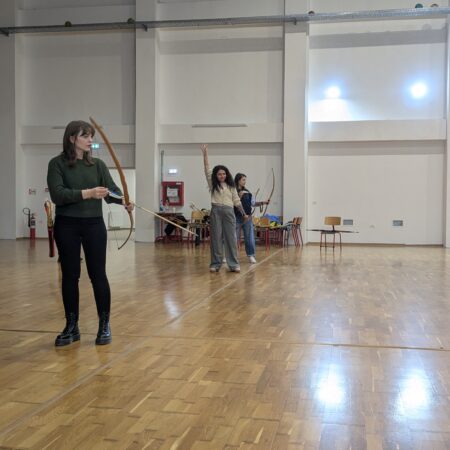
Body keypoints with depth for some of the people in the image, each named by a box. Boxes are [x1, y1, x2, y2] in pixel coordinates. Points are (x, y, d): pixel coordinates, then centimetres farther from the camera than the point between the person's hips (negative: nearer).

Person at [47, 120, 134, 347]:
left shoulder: (98, 164, 7)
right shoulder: (57, 163, -3)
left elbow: (111, 189, -5)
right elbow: (57, 195, -16)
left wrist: (125, 201, -26)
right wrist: (87, 193, -25)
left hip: (94, 224, 2)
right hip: (67, 226, -2)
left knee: (98, 275, 3)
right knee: (70, 276, 6)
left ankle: (104, 325, 15)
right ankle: (71, 326, 19)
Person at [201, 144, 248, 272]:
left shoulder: (230, 186, 12)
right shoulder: (213, 184, 8)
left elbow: (236, 200, 14)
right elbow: (207, 169, 1)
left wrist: (244, 213, 13)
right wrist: (205, 153, -3)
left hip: (229, 212, 1)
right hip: (216, 211, -1)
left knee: (231, 238, 0)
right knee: (216, 238, 1)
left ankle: (233, 264, 4)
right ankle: (215, 264, 8)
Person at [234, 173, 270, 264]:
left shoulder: (247, 192, 11)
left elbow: (253, 203, 14)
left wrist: (262, 202, 3)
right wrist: (239, 196, -22)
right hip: (237, 217, -4)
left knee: (249, 237, 1)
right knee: (235, 237, 3)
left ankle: (251, 255, 7)